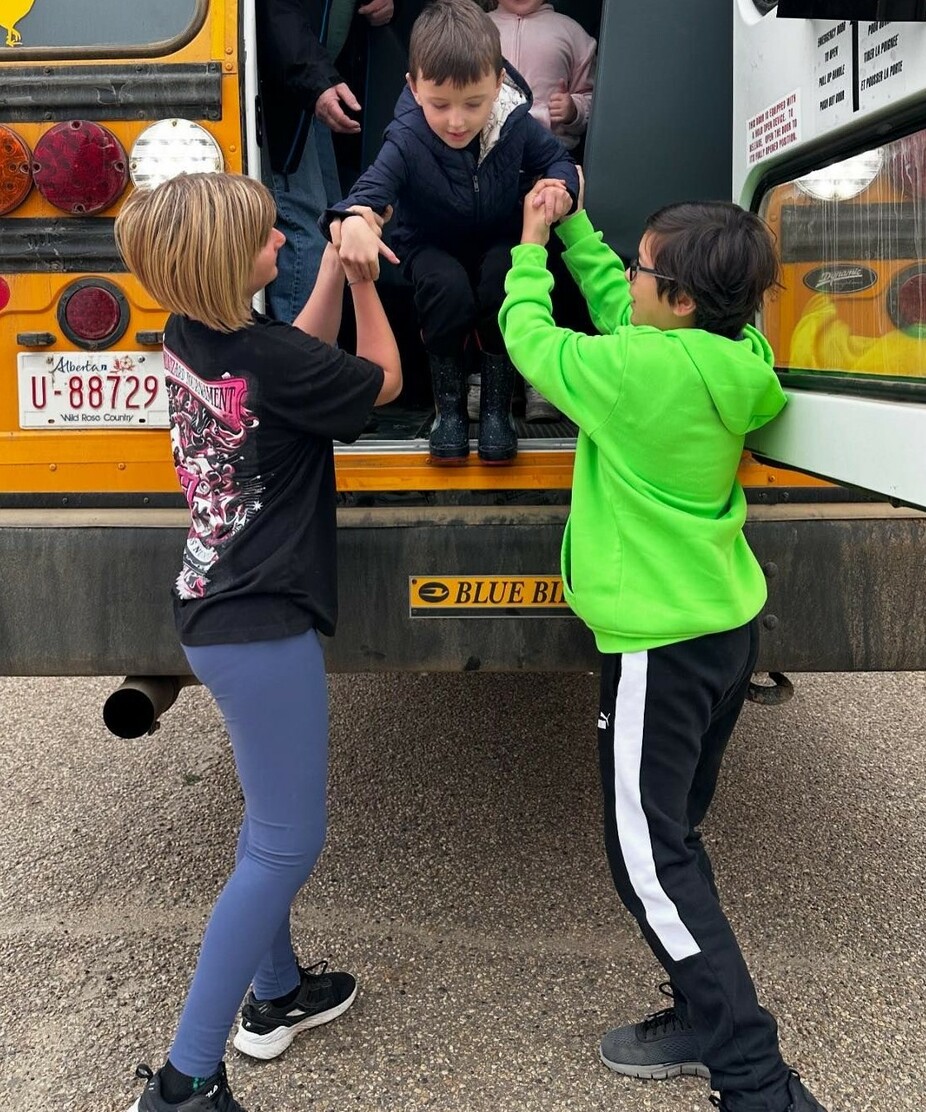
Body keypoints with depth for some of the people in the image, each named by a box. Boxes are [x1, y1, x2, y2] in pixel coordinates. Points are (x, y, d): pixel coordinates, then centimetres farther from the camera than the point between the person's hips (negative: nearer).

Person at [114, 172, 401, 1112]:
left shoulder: (191, 336, 1)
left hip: (219, 608, 9)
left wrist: (335, 264, 10)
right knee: (287, 844, 0)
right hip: (260, 627, -9)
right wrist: (363, 275, 5)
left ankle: (277, 993, 42)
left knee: (272, 820, 24)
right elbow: (381, 380, -4)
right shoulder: (264, 358, -23)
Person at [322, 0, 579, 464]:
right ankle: (448, 404, -10)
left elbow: (557, 159, -2)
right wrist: (352, 218, -64)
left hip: (500, 239, 2)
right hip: (432, 245, -1)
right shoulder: (407, 139, -26)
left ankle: (496, 405, -11)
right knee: (449, 287, -34)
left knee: (503, 283, -32)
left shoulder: (516, 124, -19)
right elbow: (374, 185, -39)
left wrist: (557, 185, -27)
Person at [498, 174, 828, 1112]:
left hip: (662, 644, -9)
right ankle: (705, 1020, 33)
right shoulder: (728, 363, 2)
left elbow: (530, 341, -3)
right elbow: (613, 307, 19)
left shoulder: (643, 368, -21)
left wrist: (529, 248, 13)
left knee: (648, 858, 0)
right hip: (726, 624, 9)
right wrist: (570, 227, 23)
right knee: (672, 838, 20)